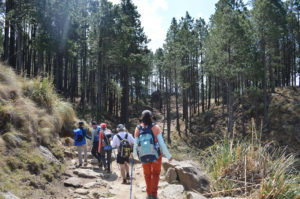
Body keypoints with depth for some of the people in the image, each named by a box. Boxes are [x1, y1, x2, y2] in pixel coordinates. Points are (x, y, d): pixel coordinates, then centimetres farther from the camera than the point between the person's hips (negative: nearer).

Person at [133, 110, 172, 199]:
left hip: (144, 157, 2)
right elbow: (161, 143, -17)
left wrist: (134, 155, 14)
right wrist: (168, 155, -7)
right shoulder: (155, 127, -16)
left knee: (147, 174, 24)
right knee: (155, 174, 20)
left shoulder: (138, 129, -9)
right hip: (156, 155, -2)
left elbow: (135, 144, -5)